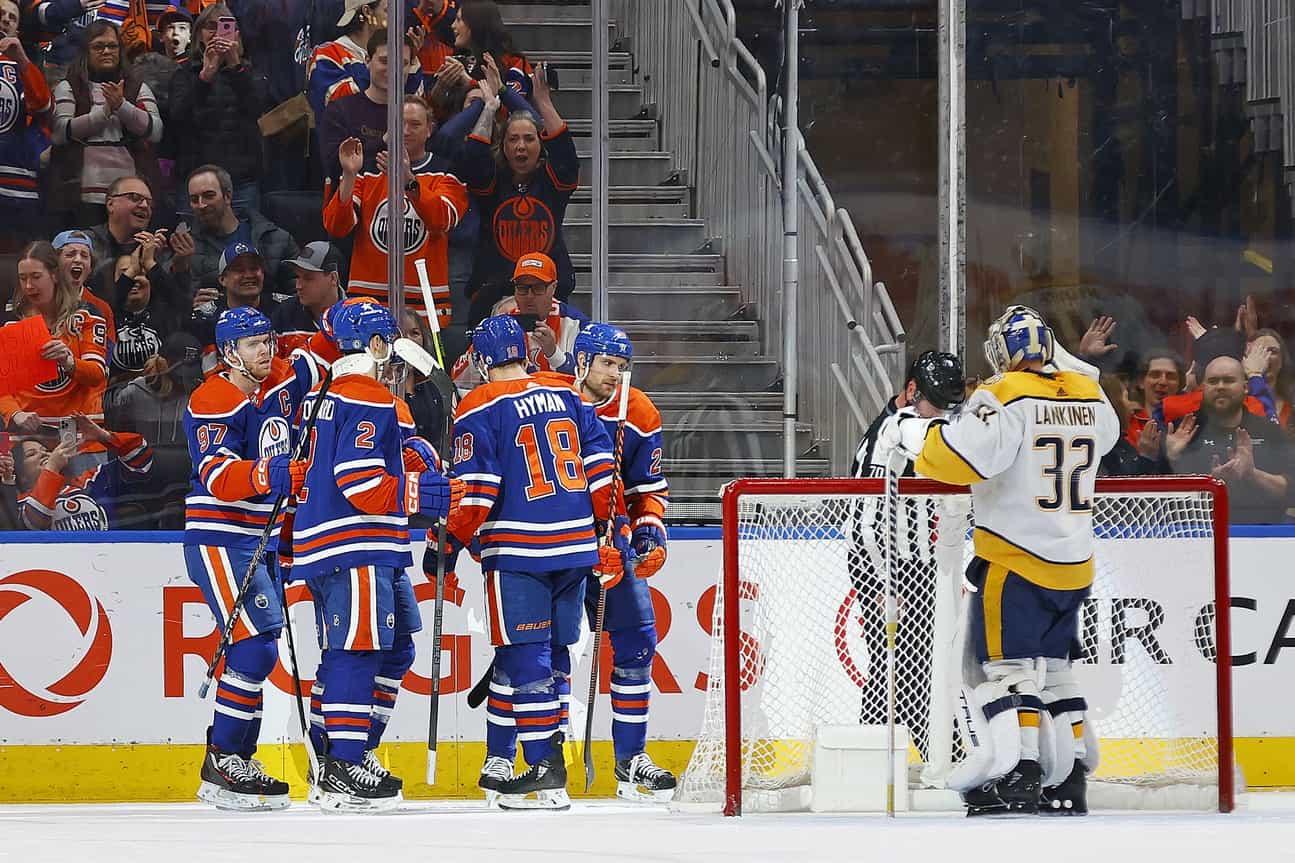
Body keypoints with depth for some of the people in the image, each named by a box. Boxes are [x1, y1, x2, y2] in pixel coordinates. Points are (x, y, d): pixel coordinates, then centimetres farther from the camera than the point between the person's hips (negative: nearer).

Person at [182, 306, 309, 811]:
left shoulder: (282, 381, 7)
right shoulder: (211, 404, -15)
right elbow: (218, 478, -26)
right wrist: (267, 475, -40)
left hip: (261, 538, 8)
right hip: (219, 538, -8)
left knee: (256, 650, 9)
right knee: (256, 645, -17)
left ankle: (233, 757, 16)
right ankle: (223, 763, -14)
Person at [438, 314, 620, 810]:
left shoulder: (479, 410, -5)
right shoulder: (568, 397, 10)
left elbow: (475, 491, -11)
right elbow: (601, 470, 9)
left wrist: (450, 545, -1)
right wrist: (613, 534, 14)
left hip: (518, 548, -6)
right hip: (577, 544, 6)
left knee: (526, 658, -4)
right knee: (551, 654, 12)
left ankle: (548, 773, -11)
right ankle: (498, 764, 17)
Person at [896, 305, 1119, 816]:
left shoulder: (1006, 397, -13)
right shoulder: (1090, 397, 7)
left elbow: (962, 457, -24)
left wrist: (914, 434, -7)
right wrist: (1060, 361, 31)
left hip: (1013, 563, -7)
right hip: (1073, 565, 7)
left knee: (1006, 665, -4)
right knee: (1052, 669, 16)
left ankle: (1017, 776, -15)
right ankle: (1069, 782, 14)